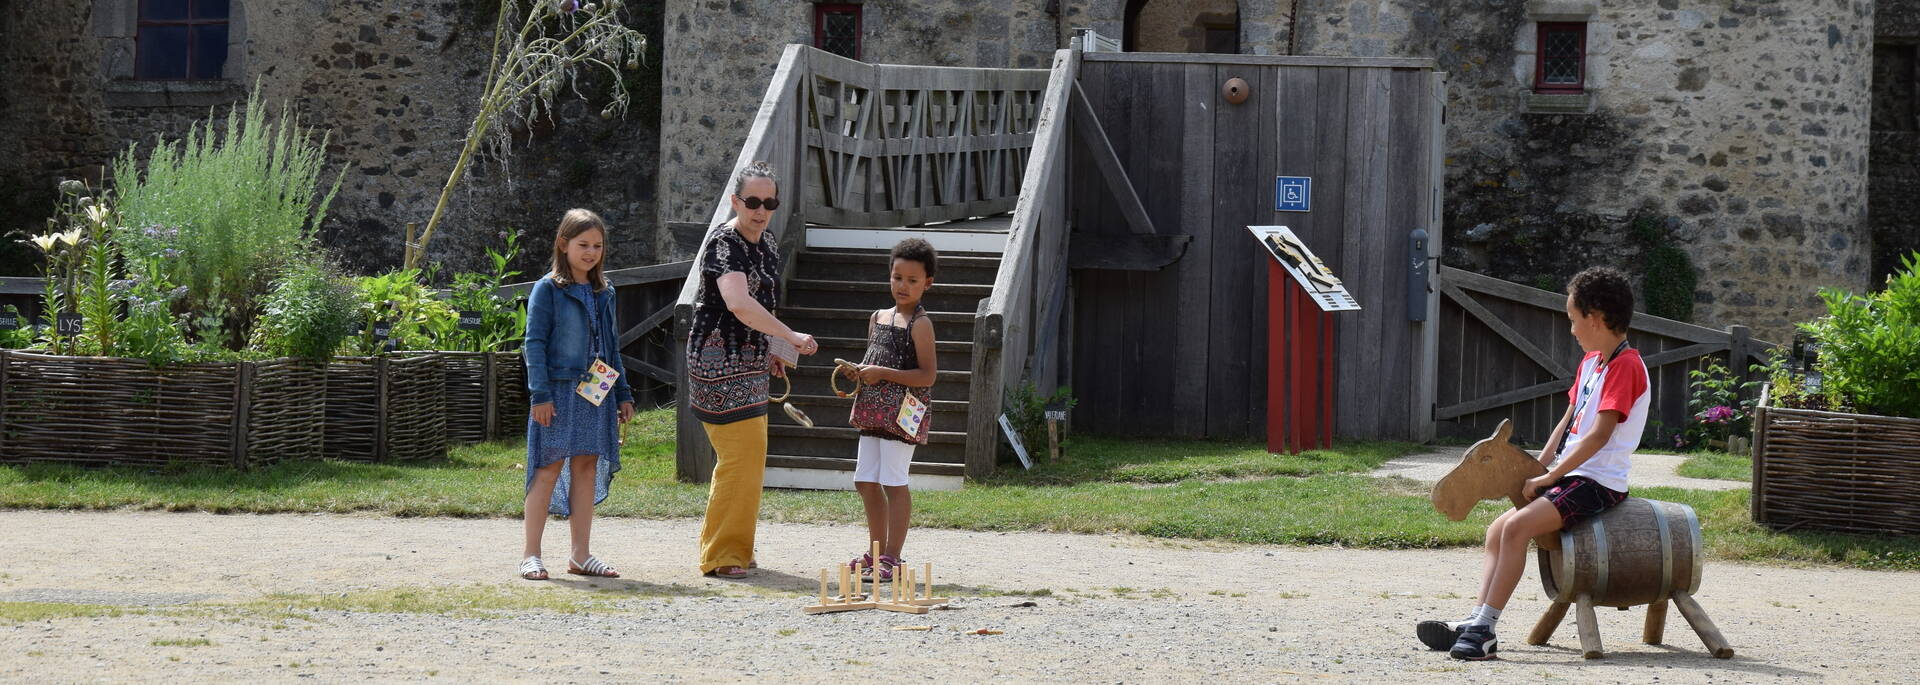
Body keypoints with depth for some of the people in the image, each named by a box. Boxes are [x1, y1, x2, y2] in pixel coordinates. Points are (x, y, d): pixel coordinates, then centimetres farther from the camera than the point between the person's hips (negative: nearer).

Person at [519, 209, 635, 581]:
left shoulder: (603, 294, 14)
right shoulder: (548, 289, -4)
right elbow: (535, 343, -7)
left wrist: (623, 393, 17)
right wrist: (540, 394, -15)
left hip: (596, 393, 6)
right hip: (558, 391, -6)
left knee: (587, 468, 8)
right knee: (549, 468, -5)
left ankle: (581, 554, 14)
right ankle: (531, 555, 0)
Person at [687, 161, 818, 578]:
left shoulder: (769, 242, 11)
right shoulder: (724, 243, -18)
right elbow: (739, 304, -32)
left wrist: (769, 352, 20)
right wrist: (790, 336, -38)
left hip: (750, 362, 10)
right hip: (720, 360, -10)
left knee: (747, 455, 16)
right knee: (742, 453, -13)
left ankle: (734, 549, 27)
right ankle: (722, 556, -7)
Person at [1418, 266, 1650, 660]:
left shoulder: (1625, 366, -14)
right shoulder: (1591, 361, 18)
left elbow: (1599, 435, -21)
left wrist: (1547, 477, -17)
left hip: (1598, 483, -10)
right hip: (1572, 476, 10)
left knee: (1517, 527, -26)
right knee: (1497, 530, 3)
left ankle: (1484, 629, -27)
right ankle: (1475, 622, -3)